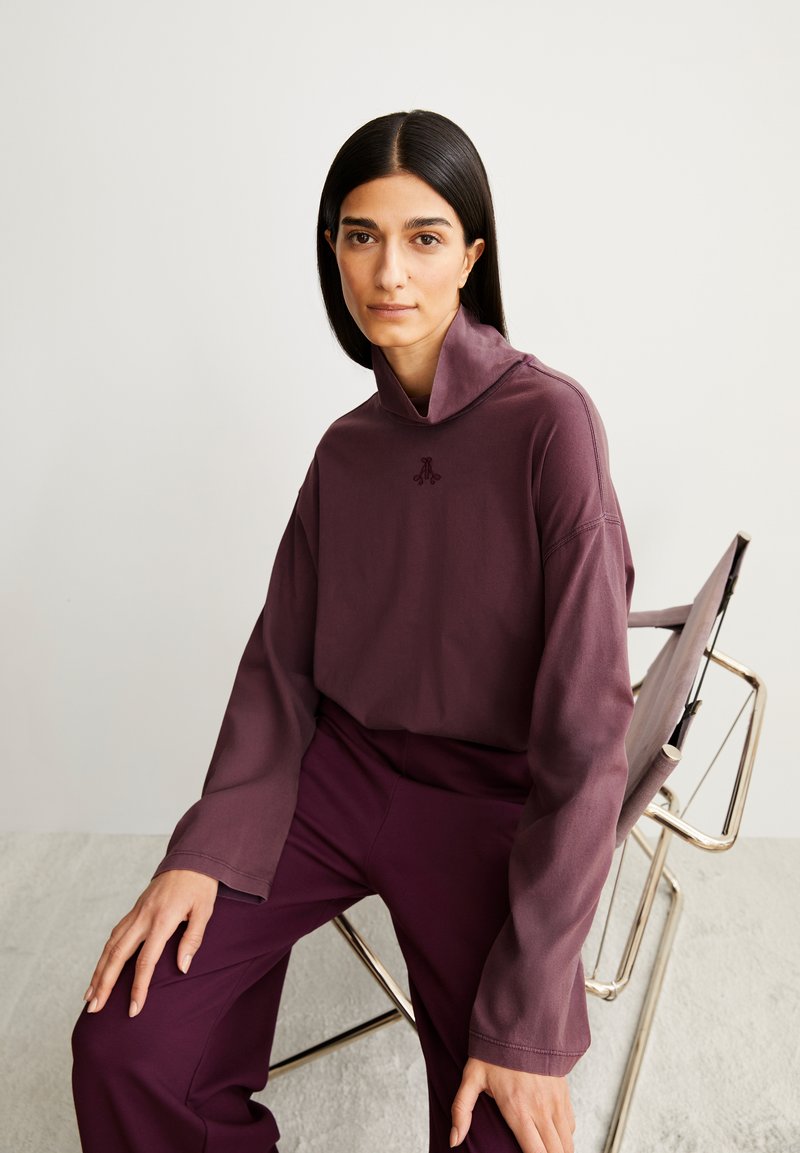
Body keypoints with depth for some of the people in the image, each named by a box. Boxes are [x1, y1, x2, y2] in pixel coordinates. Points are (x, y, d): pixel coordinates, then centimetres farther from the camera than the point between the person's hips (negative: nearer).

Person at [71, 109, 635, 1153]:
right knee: (125, 1045, -9)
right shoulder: (347, 446, 4)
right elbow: (281, 662, 5)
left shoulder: (548, 421, -15)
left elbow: (588, 729, -18)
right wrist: (204, 850, -9)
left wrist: (531, 1018, -18)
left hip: (494, 804, -3)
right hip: (340, 769, 4)